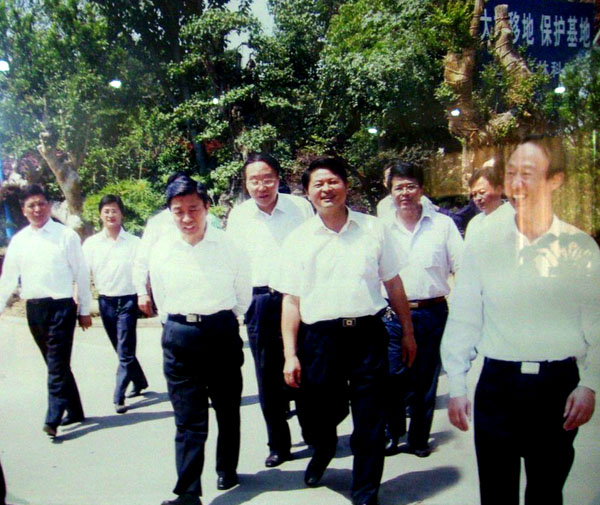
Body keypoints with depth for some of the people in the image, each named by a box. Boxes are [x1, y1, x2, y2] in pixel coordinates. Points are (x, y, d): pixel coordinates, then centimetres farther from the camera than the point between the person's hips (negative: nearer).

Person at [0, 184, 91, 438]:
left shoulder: (66, 236, -4)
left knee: (57, 364, -6)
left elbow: (81, 274, -1)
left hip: (61, 306, -5)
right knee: (55, 364, 14)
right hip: (34, 309, 5)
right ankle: (74, 411, 26)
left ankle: (53, 418, -1)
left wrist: (84, 310, -1)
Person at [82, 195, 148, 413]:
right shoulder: (91, 244, 2)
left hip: (128, 301, -3)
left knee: (125, 352, -5)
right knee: (122, 350, 16)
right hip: (105, 302, 3)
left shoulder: (134, 243, -3)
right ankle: (140, 382, 35)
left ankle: (119, 397, 1)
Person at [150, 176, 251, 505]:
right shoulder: (161, 251, -1)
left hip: (223, 333, 0)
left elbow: (243, 292, 8)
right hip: (179, 338, 0)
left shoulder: (227, 245, -5)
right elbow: (161, 299, 13)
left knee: (228, 408, 15)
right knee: (188, 419, 1)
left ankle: (227, 471, 35)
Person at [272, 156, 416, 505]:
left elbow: (393, 283, 11)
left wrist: (408, 332, 12)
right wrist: (290, 354, -3)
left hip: (368, 335, 0)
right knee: (317, 421, 11)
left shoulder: (373, 229, 6)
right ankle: (324, 449, 48)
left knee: (370, 426, 6)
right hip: (320, 339, 0)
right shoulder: (298, 240, 4)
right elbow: (291, 300, 3)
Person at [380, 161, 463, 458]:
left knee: (427, 380, 9)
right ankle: (393, 432, 23)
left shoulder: (443, 224, 3)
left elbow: (462, 268, 3)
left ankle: (419, 438, 25)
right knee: (394, 379, 0)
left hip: (434, 313, 0)